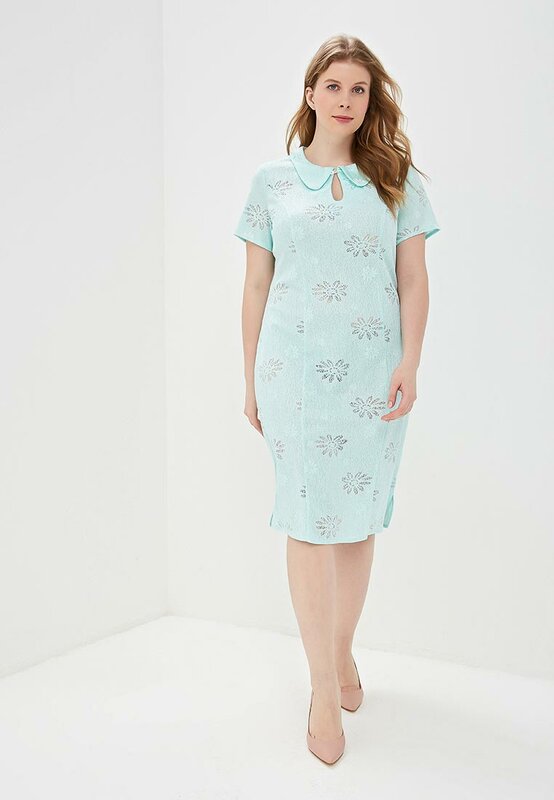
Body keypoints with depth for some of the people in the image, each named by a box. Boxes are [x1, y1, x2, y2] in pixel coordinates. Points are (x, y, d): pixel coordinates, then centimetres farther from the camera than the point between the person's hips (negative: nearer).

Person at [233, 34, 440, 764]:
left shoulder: (396, 178, 9)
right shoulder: (272, 182, 8)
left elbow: (413, 279, 4)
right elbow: (256, 287, 8)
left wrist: (410, 363, -8)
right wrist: (251, 380, 6)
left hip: (373, 372, 1)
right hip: (295, 368, -1)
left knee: (360, 517, 8)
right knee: (310, 519, -2)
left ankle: (342, 650, 29)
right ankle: (324, 689, 9)